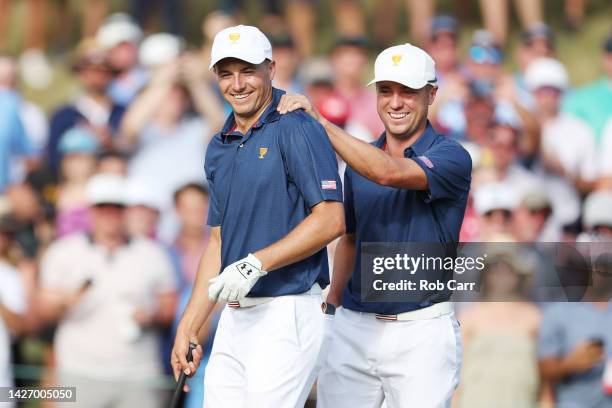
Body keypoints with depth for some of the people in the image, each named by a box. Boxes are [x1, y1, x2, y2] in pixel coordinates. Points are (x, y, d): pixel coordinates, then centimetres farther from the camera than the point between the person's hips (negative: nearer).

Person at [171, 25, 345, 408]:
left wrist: (256, 263, -21)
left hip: (287, 316, -8)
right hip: (235, 316, 8)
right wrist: (187, 329, 16)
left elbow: (331, 220, -16)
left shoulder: (297, 130, -8)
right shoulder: (220, 147, 16)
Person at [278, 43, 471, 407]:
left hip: (420, 331, -5)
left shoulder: (451, 157, -8)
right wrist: (333, 303, 15)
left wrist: (319, 122, -28)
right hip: (354, 327, 5)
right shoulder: (360, 159, 12)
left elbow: (389, 173, -27)